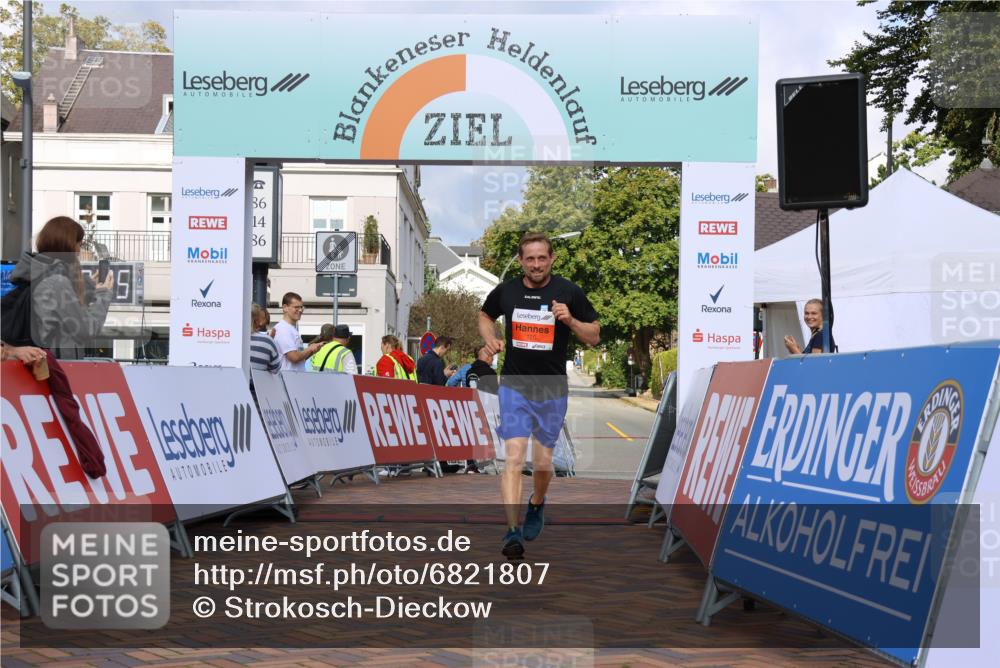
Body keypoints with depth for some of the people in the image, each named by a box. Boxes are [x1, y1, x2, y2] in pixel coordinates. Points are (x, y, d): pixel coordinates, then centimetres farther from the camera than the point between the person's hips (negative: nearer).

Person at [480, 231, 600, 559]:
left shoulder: (569, 292, -5)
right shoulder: (505, 291, -1)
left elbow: (594, 337, 1)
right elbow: (485, 316, 20)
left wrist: (569, 320, -18)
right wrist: (491, 340, 0)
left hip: (552, 388, 0)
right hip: (514, 386, 0)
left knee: (543, 463, 9)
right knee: (514, 457, -14)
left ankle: (537, 504, 41)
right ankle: (512, 531, -15)